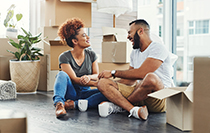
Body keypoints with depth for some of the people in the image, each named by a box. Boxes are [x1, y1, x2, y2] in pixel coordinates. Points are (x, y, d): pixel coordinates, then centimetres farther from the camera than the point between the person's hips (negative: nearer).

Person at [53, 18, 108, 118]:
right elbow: (74, 79, -17)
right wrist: (96, 83, -27)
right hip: (70, 93, -3)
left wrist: (89, 77, -26)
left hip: (85, 93, 3)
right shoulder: (64, 57, -9)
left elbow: (97, 75, -1)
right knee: (62, 74, -30)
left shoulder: (91, 55, 4)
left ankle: (75, 104, -33)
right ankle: (59, 103, -49)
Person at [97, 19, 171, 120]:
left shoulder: (158, 48, -7)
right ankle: (134, 110, -31)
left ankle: (118, 105, -16)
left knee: (150, 78, -40)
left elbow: (141, 73, -20)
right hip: (138, 94, 7)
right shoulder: (134, 53, 19)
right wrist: (113, 86, 4)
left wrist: (113, 73, -11)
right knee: (102, 83, -8)